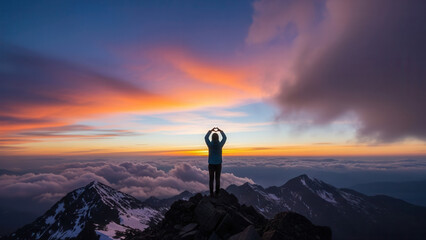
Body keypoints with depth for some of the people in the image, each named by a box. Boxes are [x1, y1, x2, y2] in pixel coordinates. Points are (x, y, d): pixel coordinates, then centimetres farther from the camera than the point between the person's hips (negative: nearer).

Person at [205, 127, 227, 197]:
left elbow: (206, 138, 10)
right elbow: (224, 138, 10)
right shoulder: (220, 144, -11)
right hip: (218, 164, 0)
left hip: (211, 164, 0)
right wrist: (220, 131, 21)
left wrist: (210, 131, 20)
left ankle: (211, 193, 8)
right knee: (217, 179, 8)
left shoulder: (210, 144, -12)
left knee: (211, 179, 7)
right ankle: (217, 193, 9)